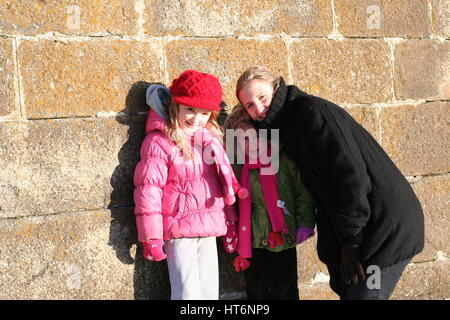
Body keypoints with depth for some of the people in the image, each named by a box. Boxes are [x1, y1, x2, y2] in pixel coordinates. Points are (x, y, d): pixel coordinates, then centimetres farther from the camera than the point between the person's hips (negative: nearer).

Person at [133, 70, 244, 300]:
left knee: (210, 292, 12)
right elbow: (148, 190, -12)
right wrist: (152, 237, -13)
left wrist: (230, 222, 19)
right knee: (188, 293, -7)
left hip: (209, 229, 7)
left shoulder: (210, 138, 11)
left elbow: (224, 182, 19)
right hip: (179, 230, -6)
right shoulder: (159, 142, -9)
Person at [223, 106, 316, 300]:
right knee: (257, 292, 13)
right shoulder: (235, 169, -2)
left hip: (285, 239, -1)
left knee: (285, 291, 9)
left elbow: (303, 193, -1)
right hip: (253, 245, 2)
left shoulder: (284, 160, -6)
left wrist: (305, 224, -9)